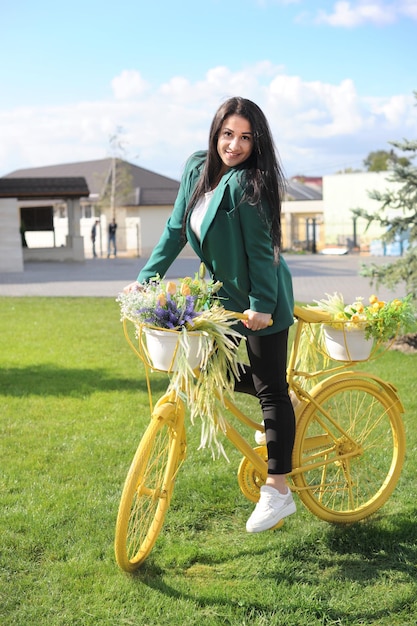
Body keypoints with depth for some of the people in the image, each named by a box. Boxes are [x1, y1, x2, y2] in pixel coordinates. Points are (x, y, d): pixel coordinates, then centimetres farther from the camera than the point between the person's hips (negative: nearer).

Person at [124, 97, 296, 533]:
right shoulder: (197, 168, 1)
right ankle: (280, 413, 38)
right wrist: (146, 278, 0)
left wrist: (260, 306, -23)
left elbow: (260, 249, -21)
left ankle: (278, 491, 7)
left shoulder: (245, 182, -22)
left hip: (261, 301, -8)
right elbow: (175, 229, 6)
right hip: (226, 295, 8)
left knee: (270, 387, -2)